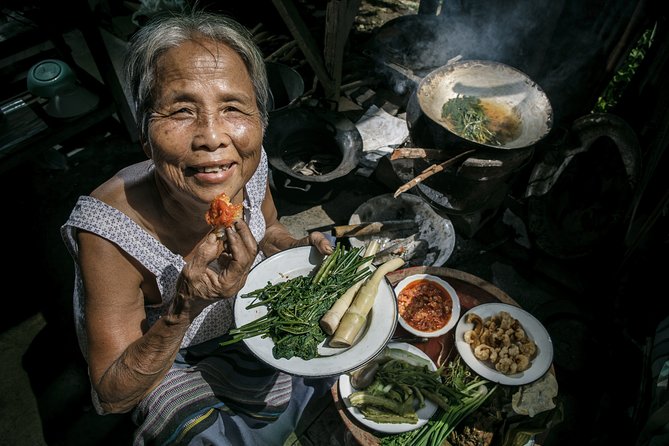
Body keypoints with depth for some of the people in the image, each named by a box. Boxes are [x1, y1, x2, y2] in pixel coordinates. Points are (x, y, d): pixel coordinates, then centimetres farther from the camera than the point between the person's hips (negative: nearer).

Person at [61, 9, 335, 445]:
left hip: (256, 310, 5)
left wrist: (302, 247, -21)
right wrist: (184, 309, -43)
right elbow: (112, 397, -25)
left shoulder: (252, 168, -23)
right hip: (174, 363, -4)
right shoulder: (108, 234, -36)